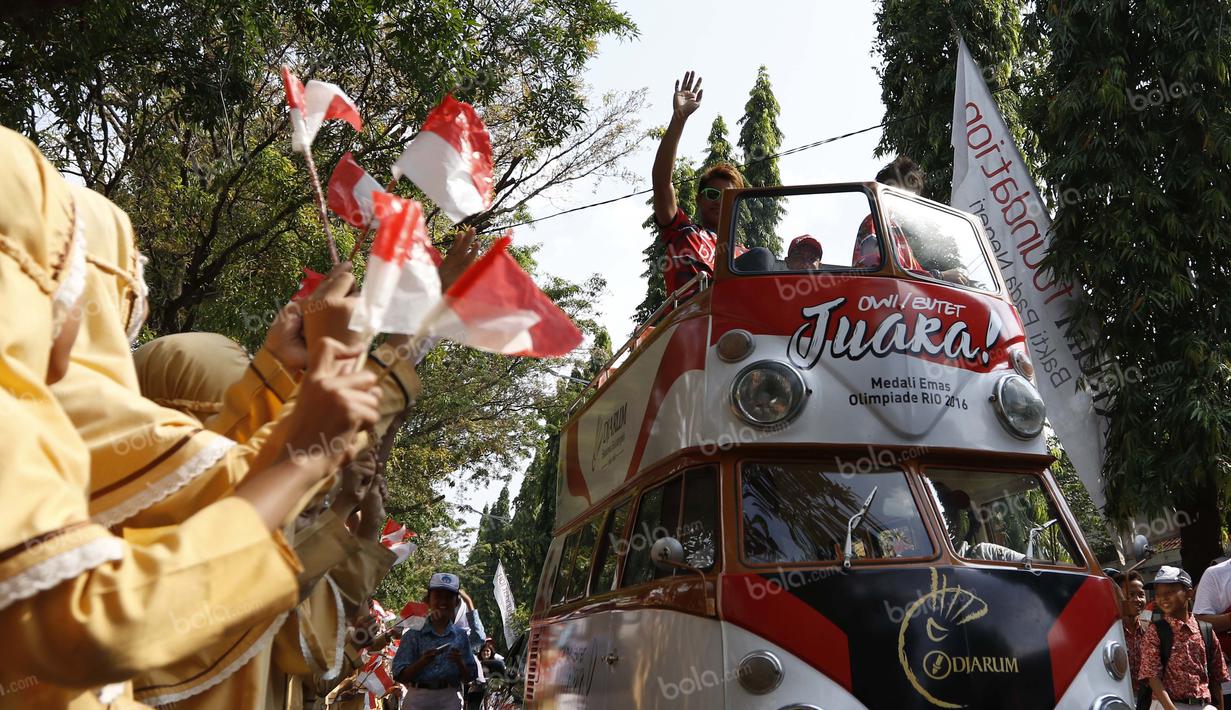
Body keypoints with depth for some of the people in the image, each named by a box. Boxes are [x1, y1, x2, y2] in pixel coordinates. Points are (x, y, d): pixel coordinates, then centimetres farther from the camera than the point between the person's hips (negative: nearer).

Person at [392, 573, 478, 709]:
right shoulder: (414, 634, 3)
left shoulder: (460, 636, 9)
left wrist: (459, 662, -9)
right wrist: (423, 661, -15)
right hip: (418, 699, -2)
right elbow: (400, 676, -1)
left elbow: (467, 678, 10)